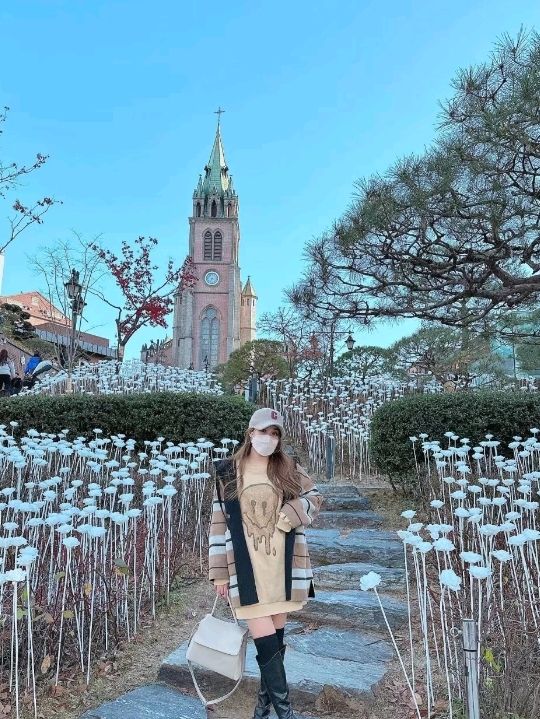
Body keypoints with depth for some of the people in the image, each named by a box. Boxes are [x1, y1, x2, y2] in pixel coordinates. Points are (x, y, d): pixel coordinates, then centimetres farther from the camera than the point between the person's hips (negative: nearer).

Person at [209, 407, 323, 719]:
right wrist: (220, 572, 0)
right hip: (246, 568, -2)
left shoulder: (289, 469, 1)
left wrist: (292, 513, -11)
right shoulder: (228, 472, -3)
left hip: (282, 565, 2)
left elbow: (315, 497, 10)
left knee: (276, 635, 14)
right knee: (264, 639, -4)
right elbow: (219, 522, 0)